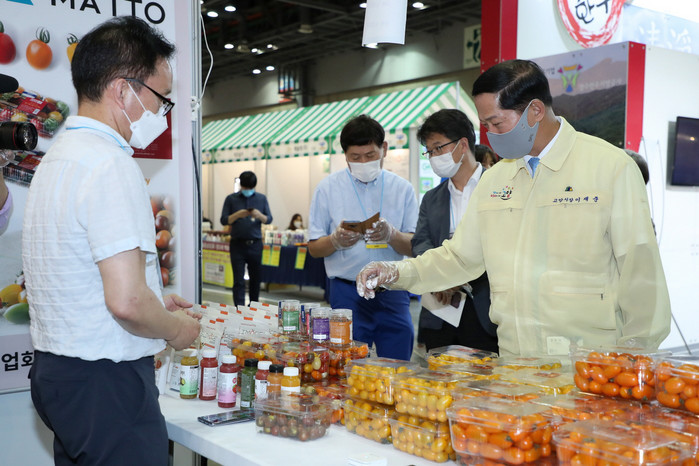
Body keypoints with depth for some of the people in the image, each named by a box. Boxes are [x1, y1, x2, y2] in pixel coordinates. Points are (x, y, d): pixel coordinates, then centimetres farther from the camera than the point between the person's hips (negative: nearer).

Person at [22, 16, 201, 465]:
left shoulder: (57, 156, 12)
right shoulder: (111, 164, -19)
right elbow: (126, 301, -27)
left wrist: (157, 303, 18)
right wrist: (174, 328, -7)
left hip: (56, 370, 10)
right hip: (105, 380, -10)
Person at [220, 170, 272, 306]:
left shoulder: (261, 198, 9)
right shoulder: (231, 199, 5)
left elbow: (269, 219, 6)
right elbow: (224, 220, 1)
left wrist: (260, 215, -16)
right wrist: (238, 215, -17)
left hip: (255, 244, 2)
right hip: (237, 244, -2)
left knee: (256, 278, 9)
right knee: (238, 280, -5)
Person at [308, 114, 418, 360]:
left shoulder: (402, 189, 6)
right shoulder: (328, 188, 3)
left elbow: (414, 247, 1)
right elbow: (314, 248, 2)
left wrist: (392, 235, -20)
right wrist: (336, 241, -19)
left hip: (393, 294, 1)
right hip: (347, 294, -1)